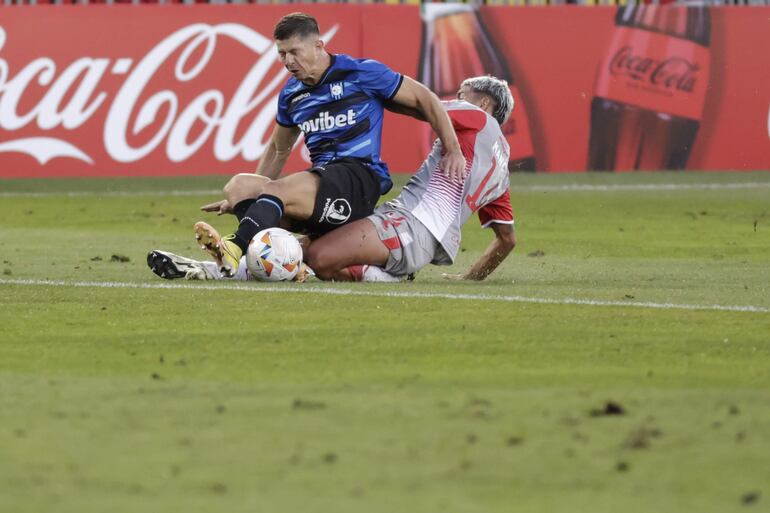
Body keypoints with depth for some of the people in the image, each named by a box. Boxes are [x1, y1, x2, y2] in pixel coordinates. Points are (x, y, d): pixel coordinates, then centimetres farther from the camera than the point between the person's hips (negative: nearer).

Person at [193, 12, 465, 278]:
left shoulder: (361, 72, -1)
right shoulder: (291, 94, 17)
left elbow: (423, 97, 5)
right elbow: (278, 150, 33)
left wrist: (452, 148, -3)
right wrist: (245, 198, 28)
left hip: (360, 176, -7)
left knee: (277, 190, -32)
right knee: (238, 186, -14)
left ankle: (233, 250, -53)